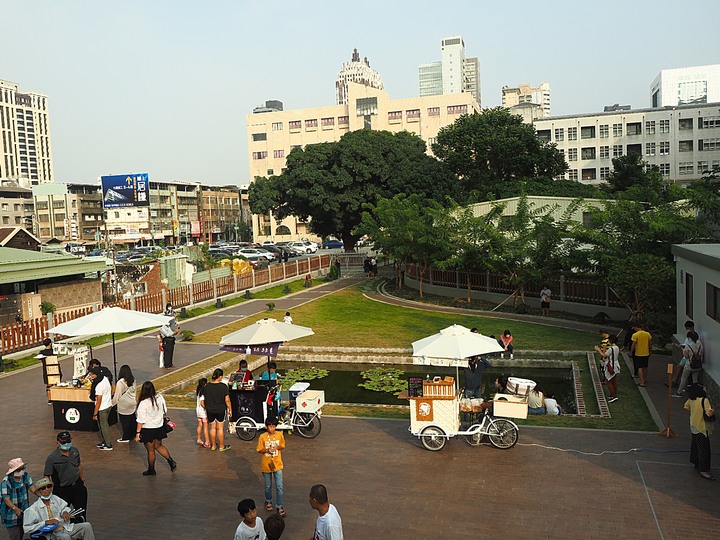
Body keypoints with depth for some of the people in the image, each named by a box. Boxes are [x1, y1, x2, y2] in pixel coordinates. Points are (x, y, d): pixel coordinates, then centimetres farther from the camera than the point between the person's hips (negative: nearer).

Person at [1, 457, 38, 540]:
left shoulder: (26, 476, -5)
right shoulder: (6, 481, -24)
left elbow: (31, 487, -3)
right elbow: (6, 498, -22)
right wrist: (15, 508, -34)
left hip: (24, 510, 6)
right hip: (11, 511, -6)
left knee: (21, 533, 19)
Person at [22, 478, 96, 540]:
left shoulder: (55, 499, 7)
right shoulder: (33, 509, -8)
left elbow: (65, 508, 20)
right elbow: (26, 529, -10)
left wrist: (64, 512, -6)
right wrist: (45, 522, -18)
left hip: (66, 528, 5)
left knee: (87, 526, -13)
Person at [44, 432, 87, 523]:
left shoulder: (75, 451, -1)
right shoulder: (52, 458, -18)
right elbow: (47, 476, -16)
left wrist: (82, 481, 19)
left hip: (77, 485, 5)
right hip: (62, 490, -5)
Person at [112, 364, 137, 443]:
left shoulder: (120, 382, -22)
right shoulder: (133, 380, -3)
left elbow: (117, 395, -15)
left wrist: (113, 403, 0)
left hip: (124, 406, -6)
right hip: (132, 404, 6)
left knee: (125, 422, 7)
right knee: (132, 420, 17)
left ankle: (126, 437, 17)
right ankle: (133, 434, 29)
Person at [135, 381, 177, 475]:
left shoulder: (143, 403, -23)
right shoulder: (160, 397, -7)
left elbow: (141, 420, -20)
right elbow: (165, 411, 5)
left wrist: (138, 432, -11)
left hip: (148, 429, -5)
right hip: (159, 427, 5)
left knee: (150, 450, 11)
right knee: (158, 446, 24)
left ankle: (151, 470, 28)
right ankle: (171, 461, 13)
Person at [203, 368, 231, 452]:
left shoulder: (207, 386, -3)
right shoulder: (223, 386, -16)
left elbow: (204, 399, 5)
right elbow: (227, 400, -14)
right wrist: (229, 409, 0)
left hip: (210, 410, 4)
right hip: (220, 410, -4)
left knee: (213, 428, 15)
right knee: (220, 428, 6)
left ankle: (213, 445, 26)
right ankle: (222, 446, 16)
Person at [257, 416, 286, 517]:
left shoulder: (279, 435, -8)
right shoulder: (263, 437, -13)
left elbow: (283, 446, 4)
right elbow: (259, 450, -6)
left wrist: (278, 447, -18)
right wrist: (267, 450, -24)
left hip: (277, 464, 1)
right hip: (266, 465, 0)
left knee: (279, 486, -1)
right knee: (268, 486, 17)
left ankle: (279, 506, 11)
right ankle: (268, 502, 40)